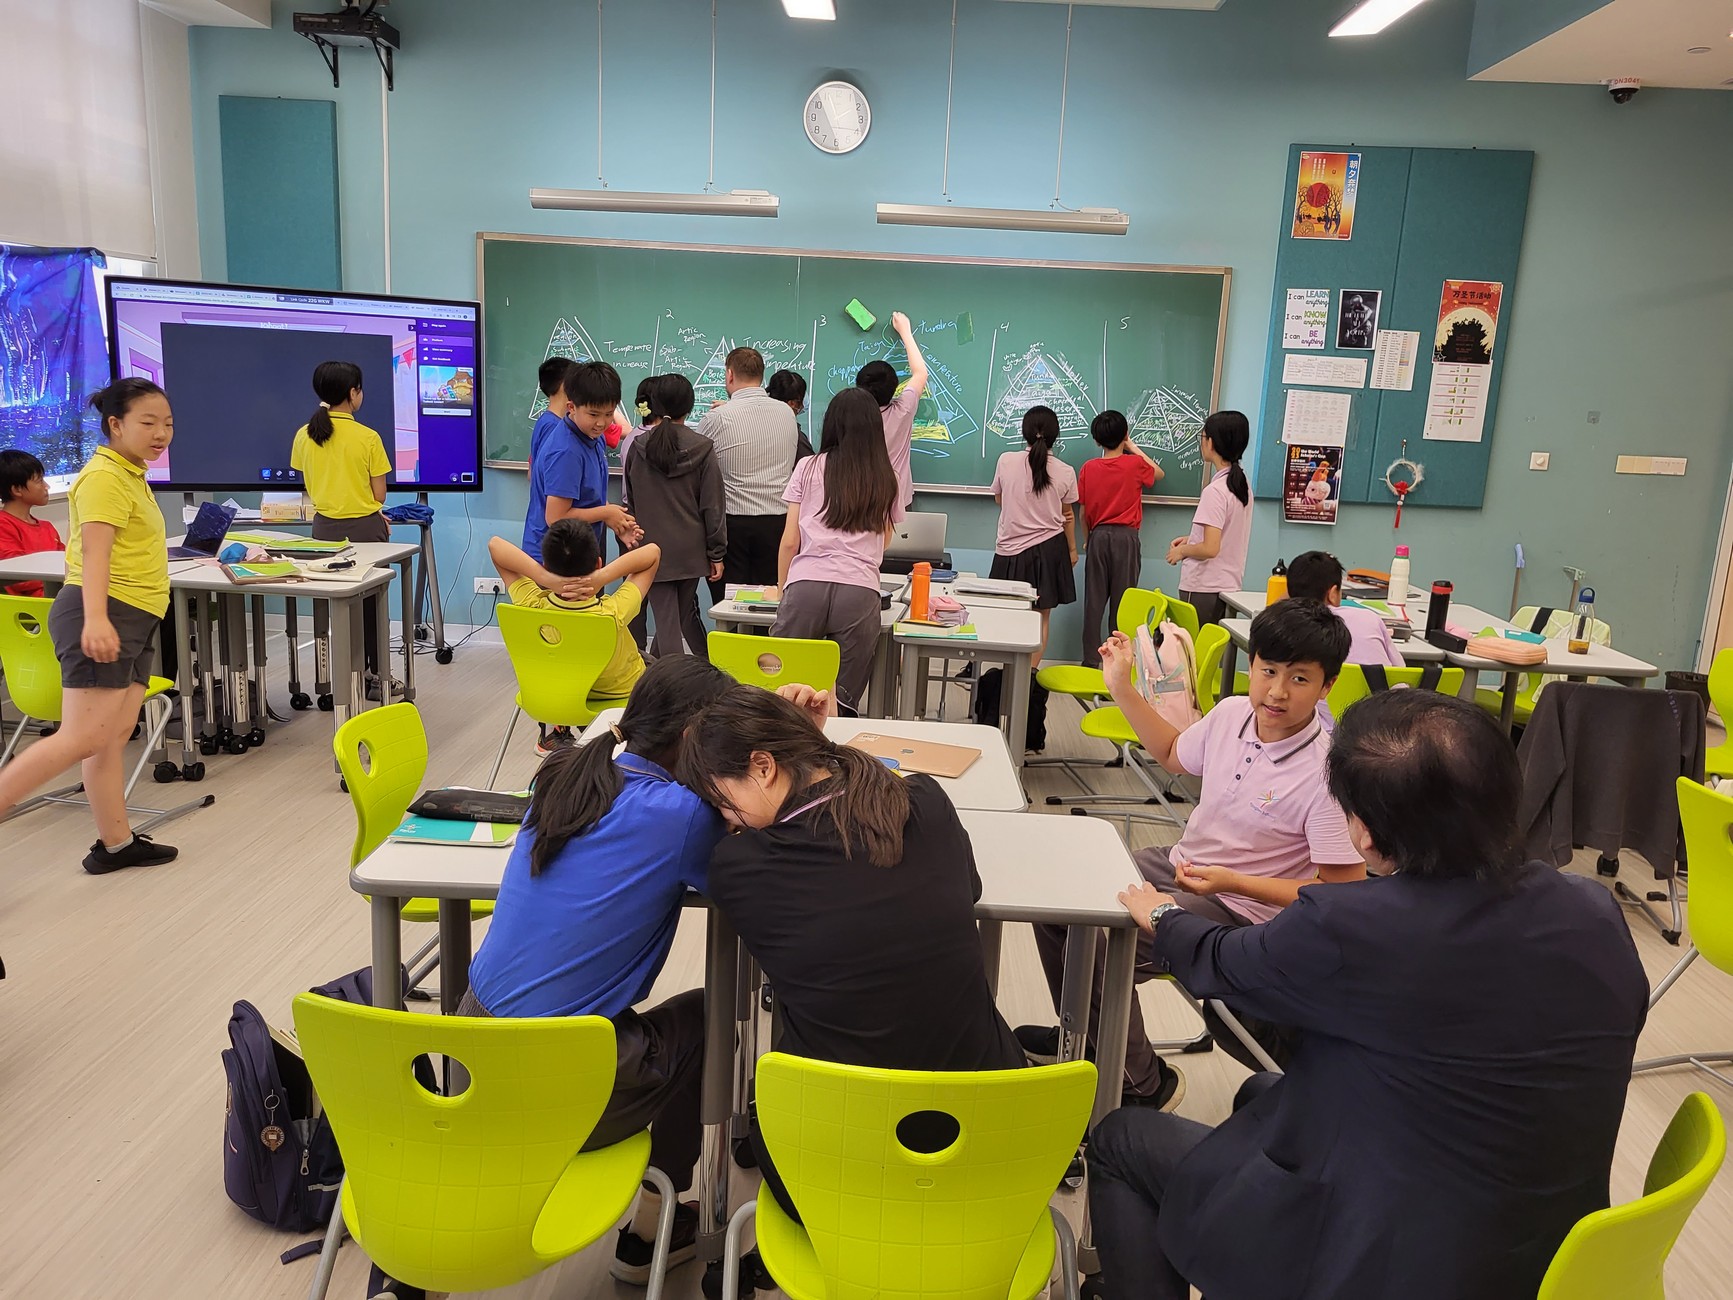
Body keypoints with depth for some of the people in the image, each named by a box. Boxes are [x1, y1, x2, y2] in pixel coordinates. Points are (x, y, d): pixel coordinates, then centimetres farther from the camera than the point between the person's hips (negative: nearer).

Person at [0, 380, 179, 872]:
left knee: (114, 737, 8)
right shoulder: (105, 477, -10)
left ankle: (116, 844, 11)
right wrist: (95, 618, -34)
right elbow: (94, 551, -22)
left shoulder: (130, 474, 21)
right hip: (102, 617, -9)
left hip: (134, 622, 10)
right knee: (82, 738, -15)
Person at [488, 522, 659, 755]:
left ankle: (553, 734, 39)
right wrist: (603, 577, -41)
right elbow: (653, 552, -29)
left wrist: (545, 578, -38)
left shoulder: (533, 608, -33)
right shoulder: (614, 615, -39)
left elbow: (495, 544, -24)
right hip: (623, 695, -2)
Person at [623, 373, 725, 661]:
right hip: (691, 549, 1)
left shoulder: (637, 448, -2)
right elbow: (712, 507, -5)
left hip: (653, 548, -1)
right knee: (686, 611, 19)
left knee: (666, 620, 1)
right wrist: (716, 553, 1)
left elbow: (632, 501, 9)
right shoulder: (702, 449, -6)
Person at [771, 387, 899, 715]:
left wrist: (782, 587, 25)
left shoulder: (808, 468, 11)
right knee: (843, 703, 2)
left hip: (806, 585, -1)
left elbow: (790, 540, 10)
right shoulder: (885, 480, 16)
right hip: (860, 592, 1)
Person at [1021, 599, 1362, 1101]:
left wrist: (1231, 882, -27)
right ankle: (1081, 1035, 27)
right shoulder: (1231, 713, -5)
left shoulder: (1325, 772, -26)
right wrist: (1122, 688, 10)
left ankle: (1145, 1085, 4)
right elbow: (1173, 754, 17)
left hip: (1241, 908, -7)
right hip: (1181, 864, 8)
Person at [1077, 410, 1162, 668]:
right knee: (1122, 601, 2)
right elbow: (1158, 473, 19)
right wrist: (1134, 448, 22)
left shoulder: (1088, 469, 1)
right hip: (1126, 537, -2)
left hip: (1099, 536, 2)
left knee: (1094, 600, 5)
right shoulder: (1135, 464, -4)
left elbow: (1083, 511, 5)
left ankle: (1091, 660, 8)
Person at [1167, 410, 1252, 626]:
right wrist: (1191, 540, 15)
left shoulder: (1215, 490, -17)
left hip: (1203, 591, -8)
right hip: (1230, 586, 8)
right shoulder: (1243, 485, 8)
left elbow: (1210, 549, -21)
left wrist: (1182, 551, -4)